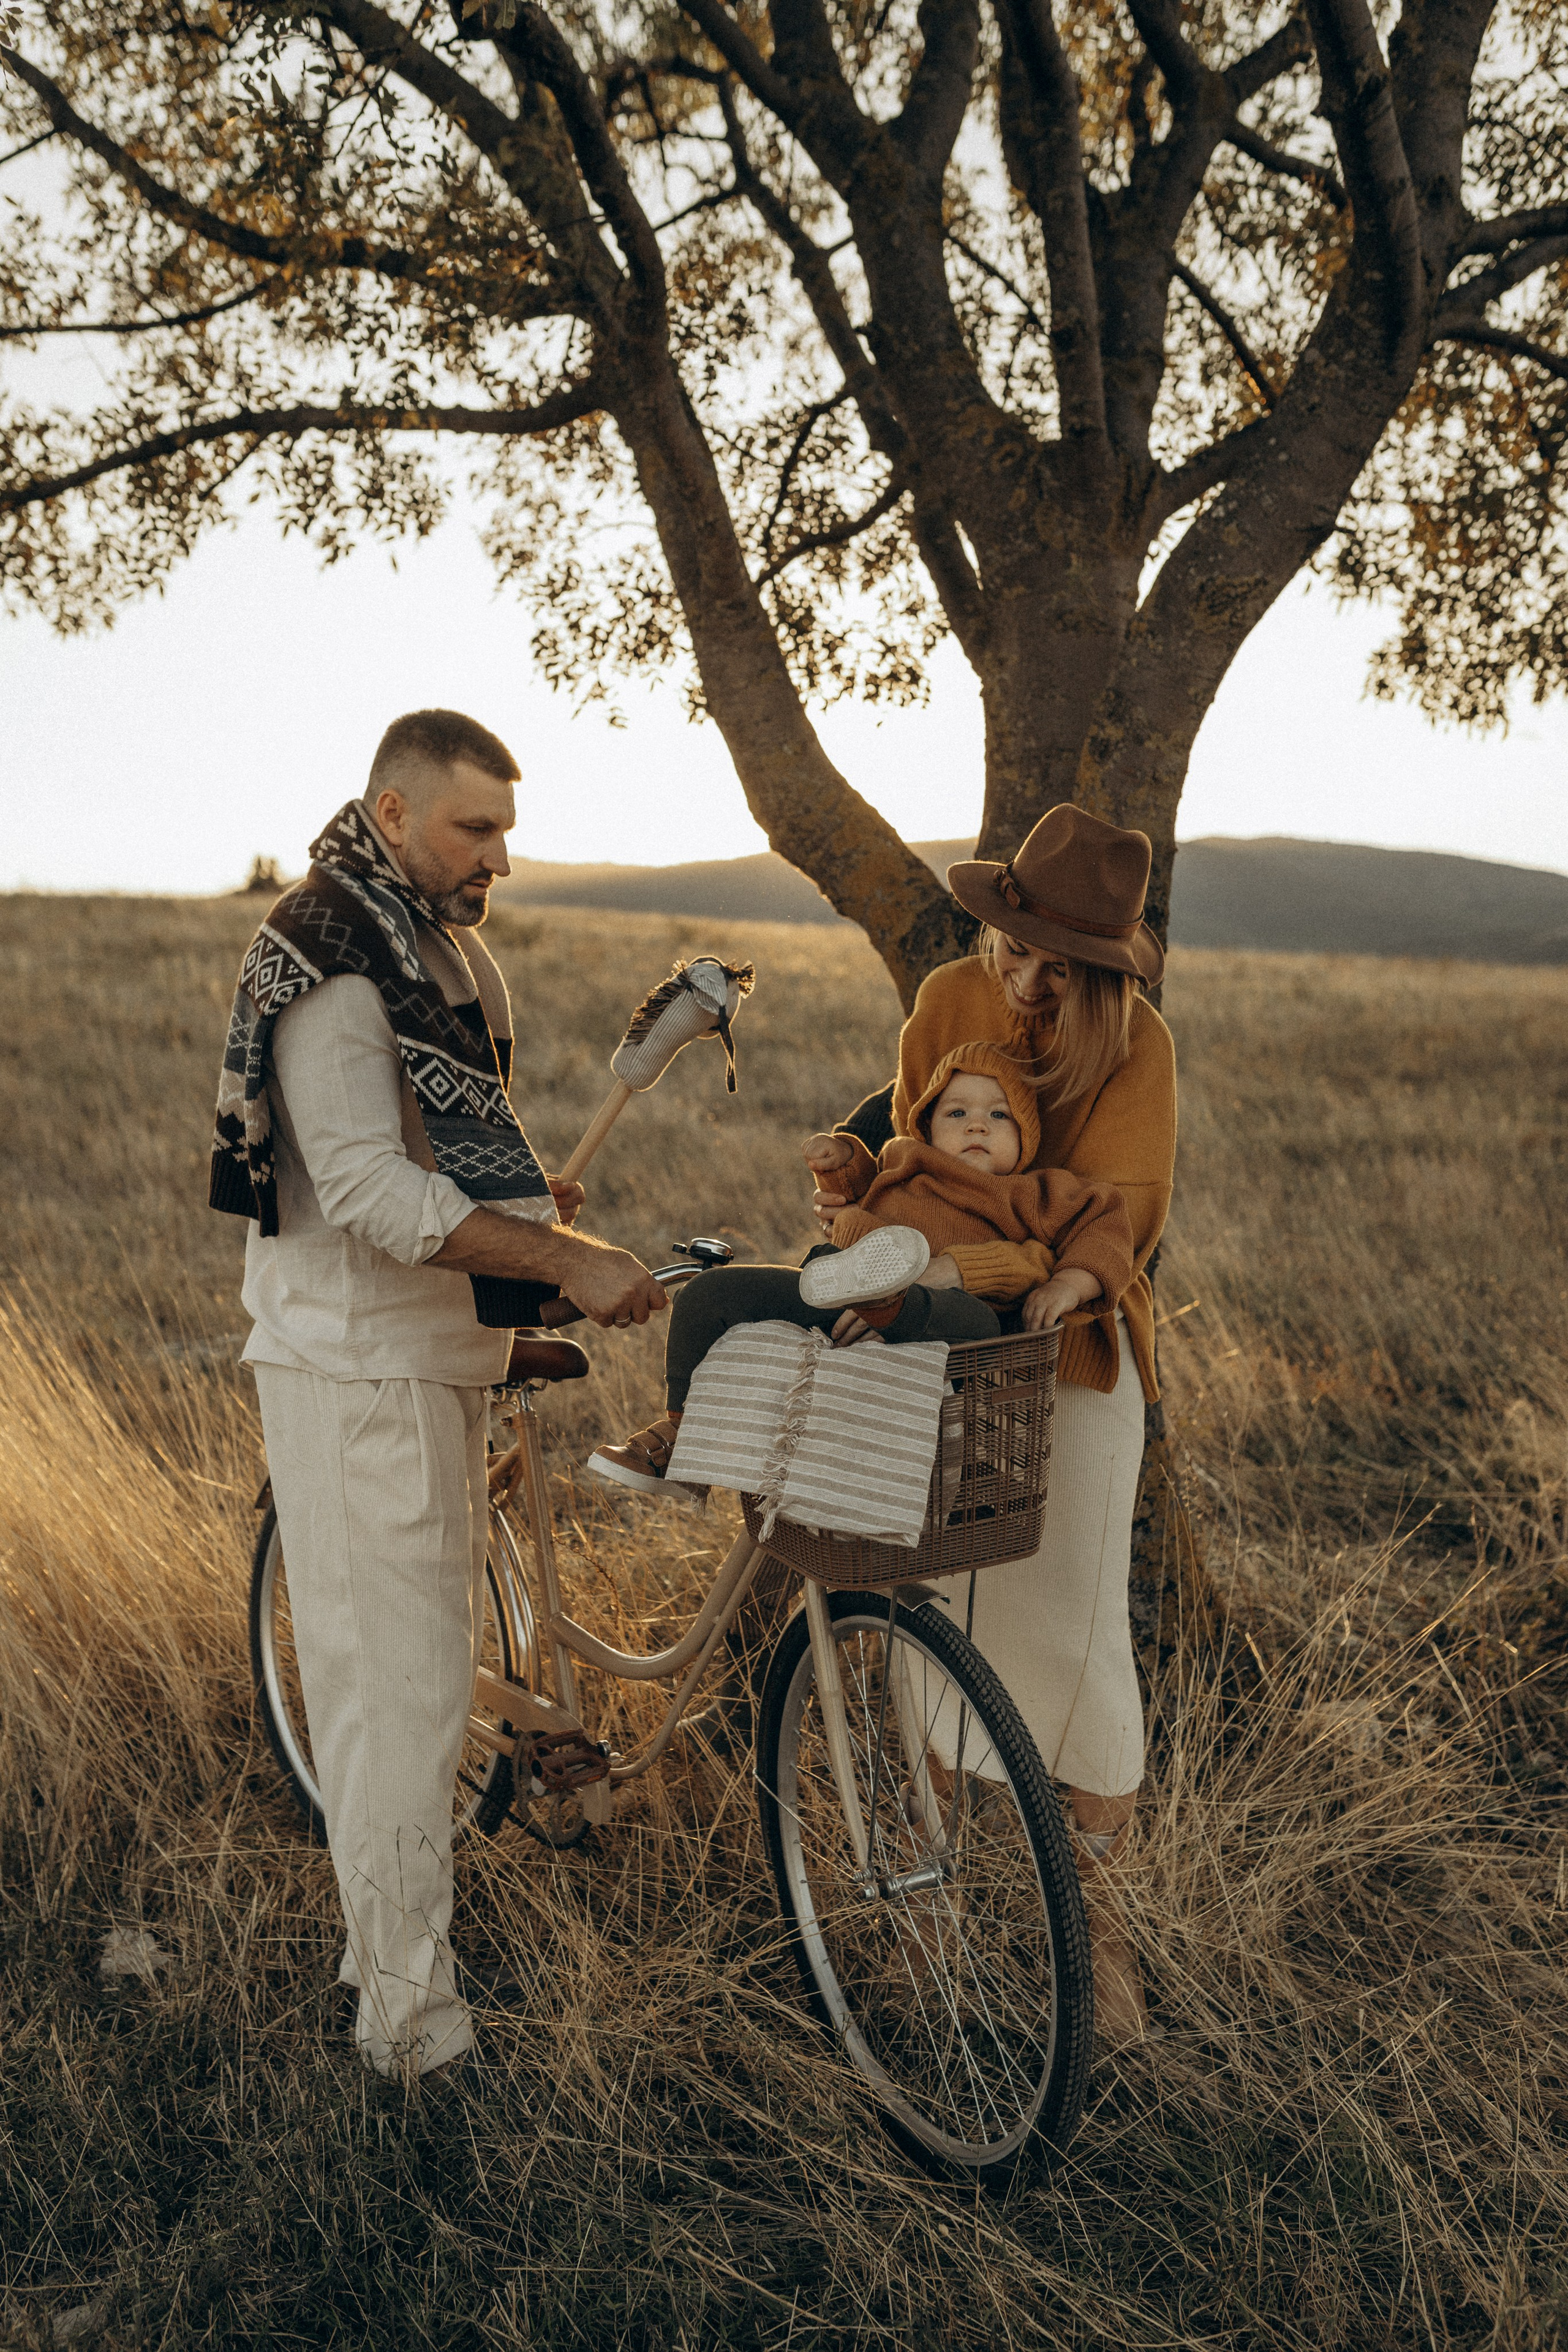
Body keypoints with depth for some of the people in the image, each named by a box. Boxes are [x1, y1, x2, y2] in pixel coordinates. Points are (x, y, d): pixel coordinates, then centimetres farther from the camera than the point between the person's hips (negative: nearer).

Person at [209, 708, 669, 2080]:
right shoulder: (328, 965, -18)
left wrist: (540, 1205, 8)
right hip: (359, 1364, -10)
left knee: (434, 1652, 19)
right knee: (397, 1681, -4)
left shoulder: (447, 949, 13)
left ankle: (399, 1918, 37)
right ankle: (411, 2016, 8)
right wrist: (569, 1263, -28)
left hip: (440, 1353, 10)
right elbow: (370, 1193, -27)